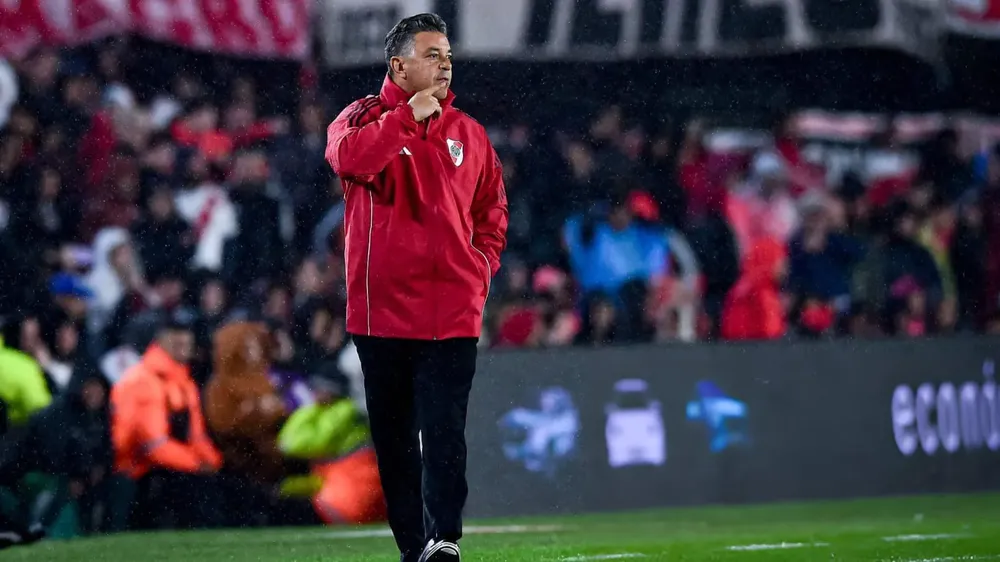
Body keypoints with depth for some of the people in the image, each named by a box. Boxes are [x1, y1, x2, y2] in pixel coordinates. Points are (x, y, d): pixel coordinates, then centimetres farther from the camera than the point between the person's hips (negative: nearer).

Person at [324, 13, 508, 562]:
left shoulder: (467, 132, 13)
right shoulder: (366, 117, 3)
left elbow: (492, 211, 22)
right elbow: (349, 157, -22)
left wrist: (480, 267, 6)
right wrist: (409, 116, -17)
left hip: (451, 315, 1)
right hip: (381, 312, -1)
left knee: (444, 430, -13)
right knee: (393, 436, 6)